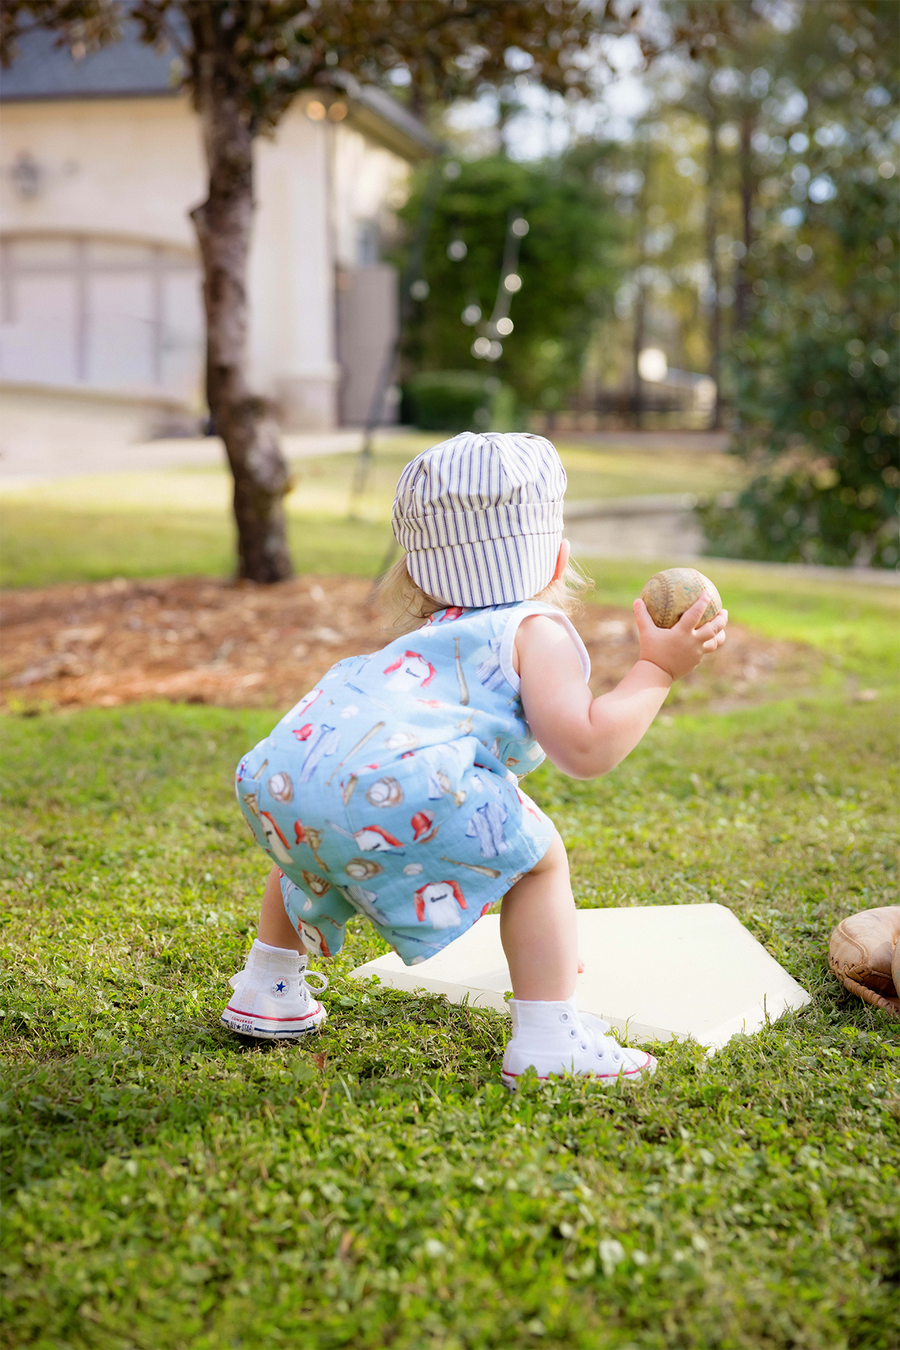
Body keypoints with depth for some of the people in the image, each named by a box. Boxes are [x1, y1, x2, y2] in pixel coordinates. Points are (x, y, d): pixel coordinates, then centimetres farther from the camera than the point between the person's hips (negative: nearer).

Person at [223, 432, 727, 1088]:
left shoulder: (425, 635, 37)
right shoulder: (538, 630, 13)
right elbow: (585, 748, -1)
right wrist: (656, 670, 11)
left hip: (280, 773, 8)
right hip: (395, 787, -8)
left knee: (310, 838, 41)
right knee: (539, 858, 11)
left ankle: (269, 992, 48)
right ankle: (549, 1040, 6)